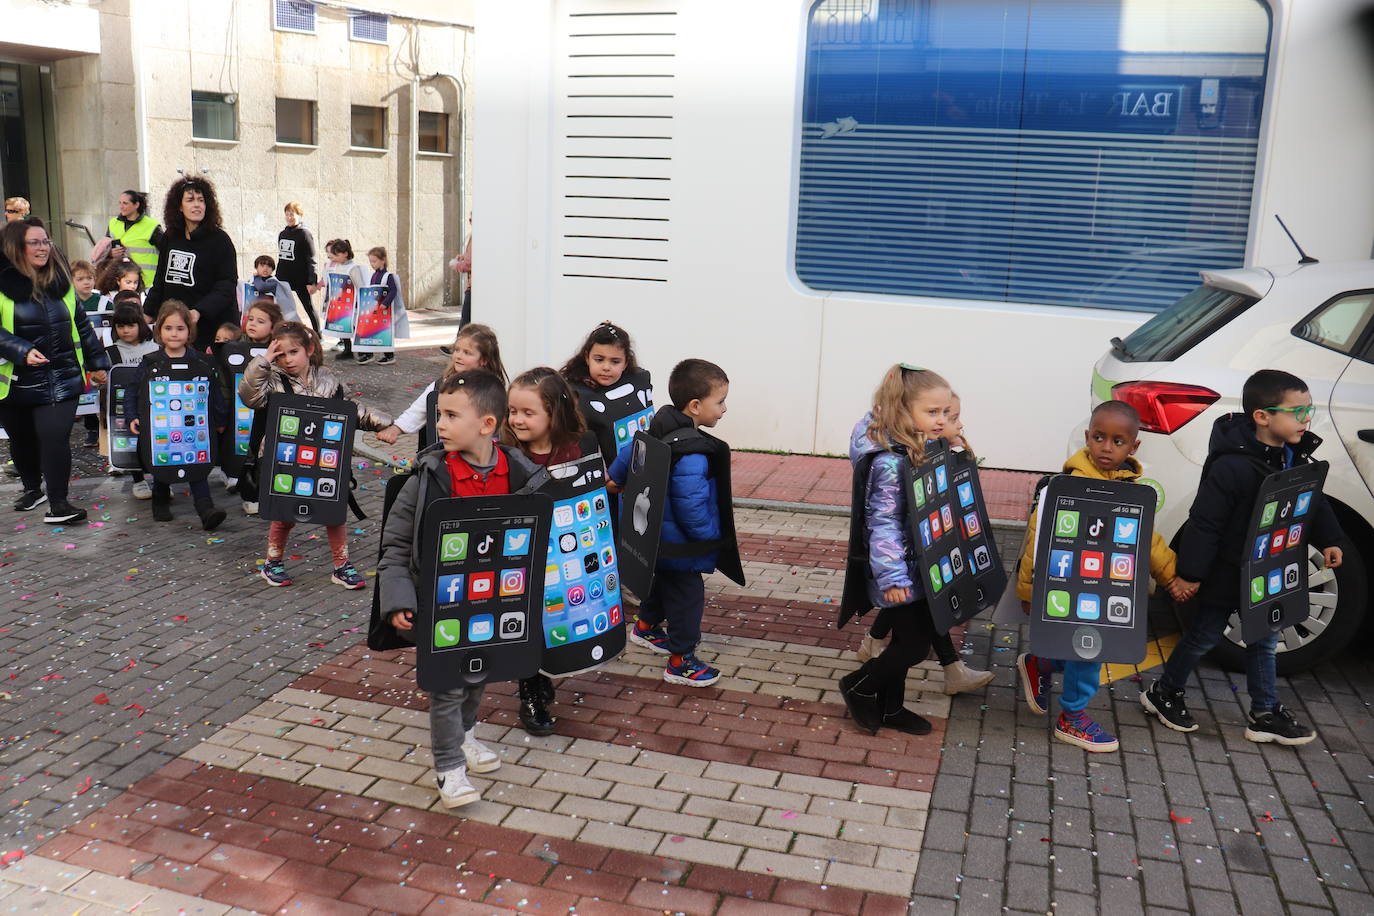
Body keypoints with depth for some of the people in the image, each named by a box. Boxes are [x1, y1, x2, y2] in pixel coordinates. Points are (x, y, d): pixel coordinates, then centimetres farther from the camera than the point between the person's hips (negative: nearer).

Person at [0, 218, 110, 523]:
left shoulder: (60, 280, 7)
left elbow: (81, 324, 15)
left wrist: (97, 362, 16)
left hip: (60, 379, 1)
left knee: (55, 438, -11)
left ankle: (58, 503, -2)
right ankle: (32, 488, 40)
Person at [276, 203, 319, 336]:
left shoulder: (305, 234, -8)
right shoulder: (282, 234, 12)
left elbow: (310, 259, -11)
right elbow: (280, 258, 20)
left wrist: (311, 281, -16)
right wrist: (277, 277, 18)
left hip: (300, 279, -7)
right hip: (283, 278, 7)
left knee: (308, 306, 1)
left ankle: (317, 335, 8)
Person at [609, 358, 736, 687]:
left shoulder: (660, 430, -2)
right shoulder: (692, 455, -32)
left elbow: (629, 454, 11)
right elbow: (691, 506, -32)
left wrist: (613, 480, 29)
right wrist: (712, 535, -16)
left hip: (658, 539, 10)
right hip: (681, 549, -10)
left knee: (663, 582, 30)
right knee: (686, 595, 3)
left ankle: (646, 627, 50)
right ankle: (681, 662, 13)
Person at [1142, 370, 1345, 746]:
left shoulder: (1295, 457, -2)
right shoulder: (1233, 465, -27)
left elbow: (1313, 501, 15)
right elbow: (1204, 521, -24)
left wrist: (1327, 540, 6)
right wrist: (1191, 572, -21)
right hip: (1226, 573, -7)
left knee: (1264, 640, 16)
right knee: (1204, 636, 8)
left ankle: (1265, 714, 28)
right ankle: (1164, 693, 27)